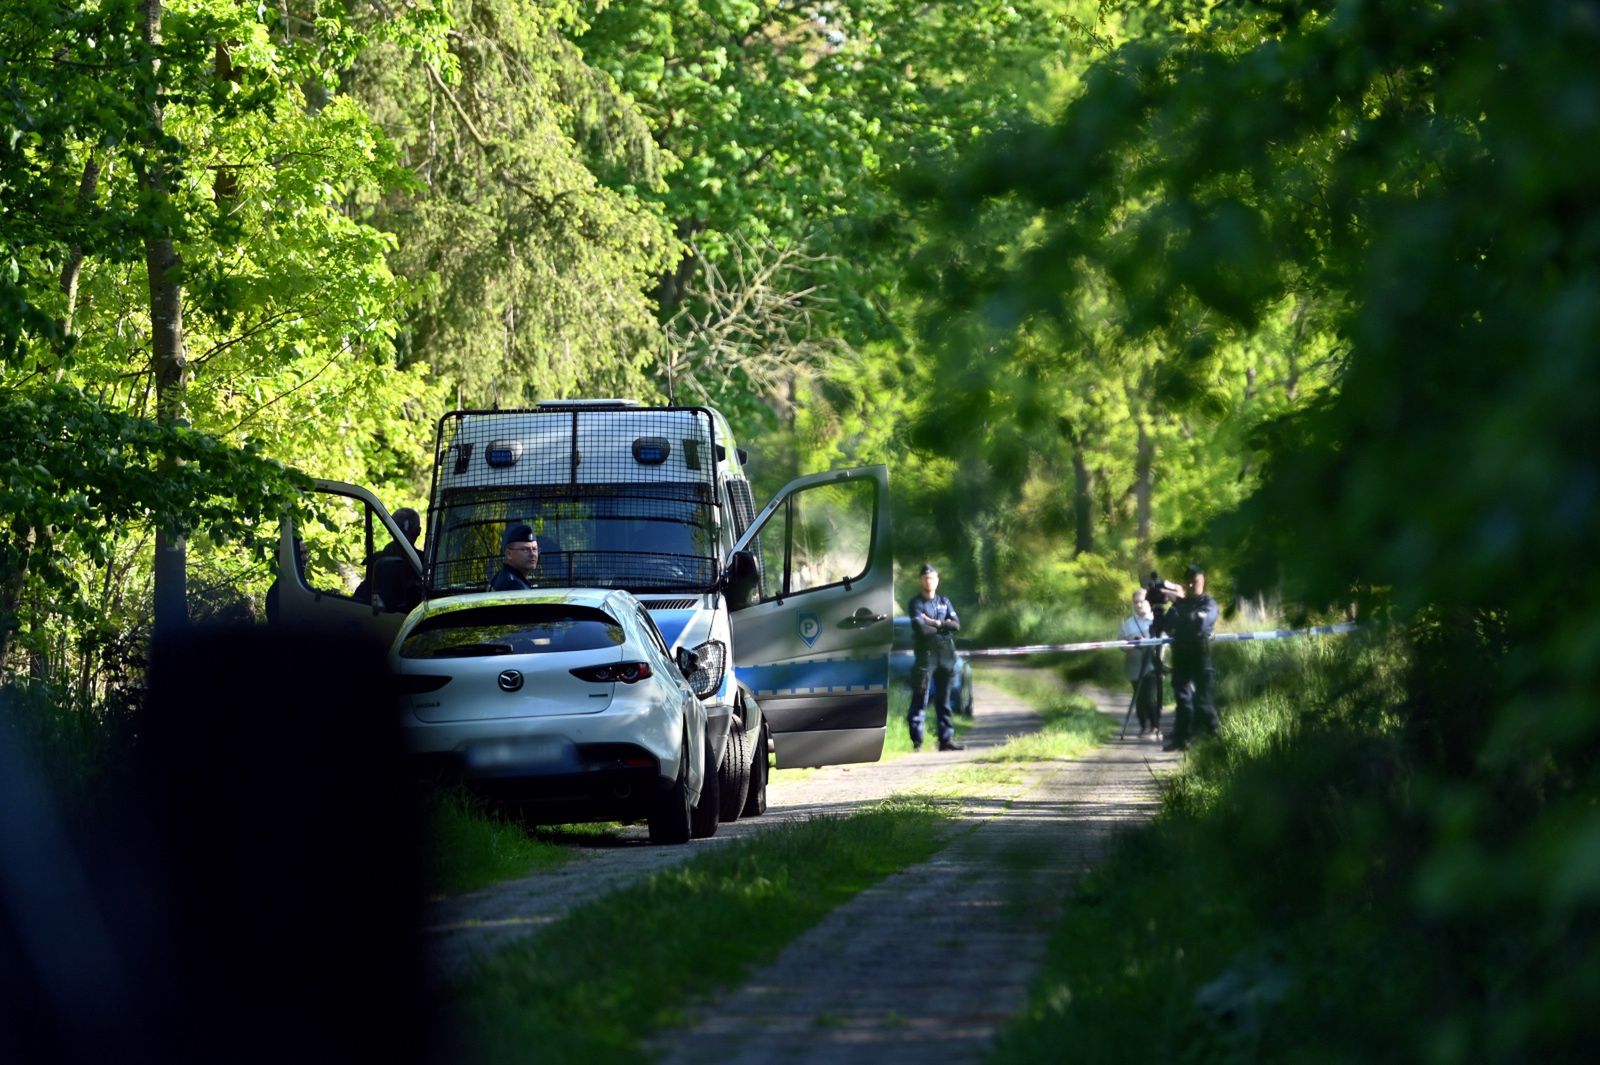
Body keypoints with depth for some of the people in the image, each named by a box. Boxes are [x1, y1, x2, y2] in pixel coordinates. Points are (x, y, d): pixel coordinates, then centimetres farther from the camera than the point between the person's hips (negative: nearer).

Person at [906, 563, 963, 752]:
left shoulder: (945, 602, 15)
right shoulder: (916, 603, -1)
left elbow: (956, 624, 1)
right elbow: (920, 628, -15)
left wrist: (934, 623, -10)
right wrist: (942, 626, -4)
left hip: (945, 656, 5)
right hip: (925, 654, -5)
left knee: (943, 699, 8)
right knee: (920, 698, -8)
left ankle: (946, 739, 10)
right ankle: (917, 741, -8)